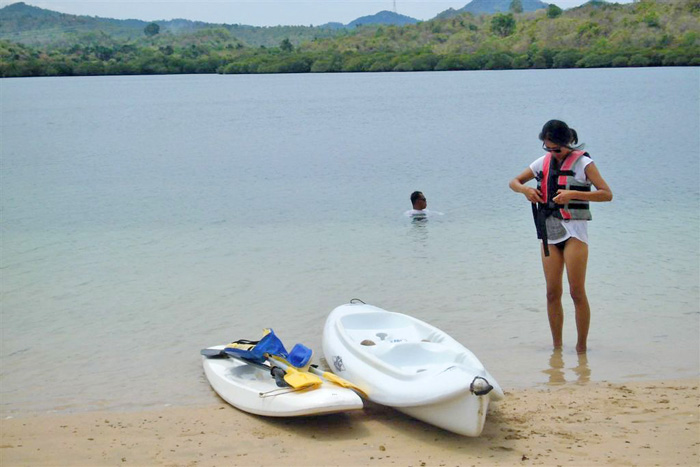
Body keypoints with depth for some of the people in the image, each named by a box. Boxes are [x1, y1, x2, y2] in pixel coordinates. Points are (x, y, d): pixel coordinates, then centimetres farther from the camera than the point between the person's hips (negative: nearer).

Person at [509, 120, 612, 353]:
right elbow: (514, 182, 19)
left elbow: (607, 194, -11)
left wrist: (573, 194, -22)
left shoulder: (582, 162, -4)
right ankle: (557, 347, 14)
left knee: (577, 292, -5)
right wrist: (525, 189, -4)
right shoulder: (543, 162, 11)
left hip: (574, 231, -5)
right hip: (549, 232, 5)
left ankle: (581, 347, 3)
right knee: (552, 294, 5)